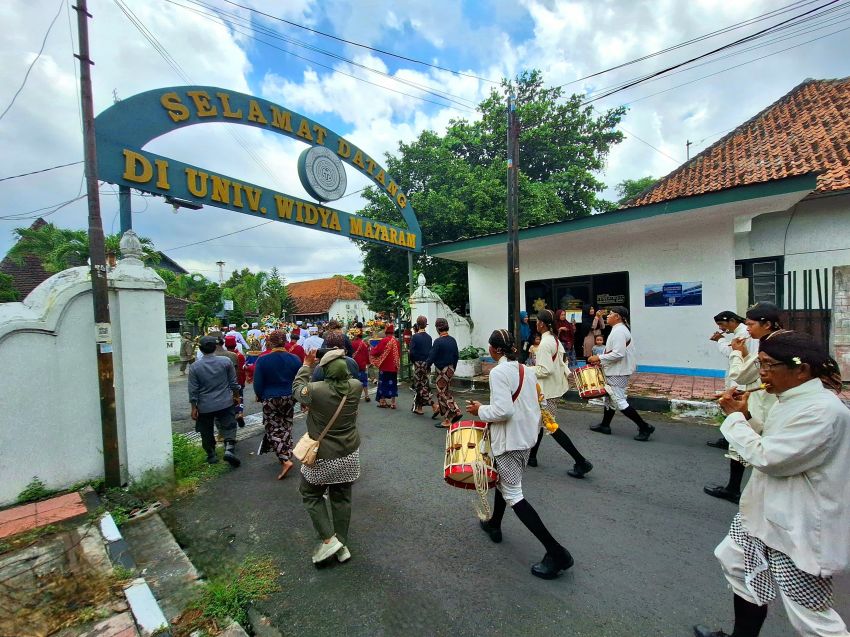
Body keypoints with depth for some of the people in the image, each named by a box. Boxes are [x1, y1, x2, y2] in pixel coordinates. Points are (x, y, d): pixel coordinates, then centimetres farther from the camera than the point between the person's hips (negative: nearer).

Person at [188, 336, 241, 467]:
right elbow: (233, 382, 1)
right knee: (229, 427, 6)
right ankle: (229, 449, -13)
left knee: (207, 432, 16)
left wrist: (194, 407, 4)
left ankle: (211, 456, 26)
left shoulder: (194, 367, -7)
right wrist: (236, 396, 15)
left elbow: (193, 390, -4)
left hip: (204, 407, 1)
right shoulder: (225, 361, -6)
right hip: (225, 403, 0)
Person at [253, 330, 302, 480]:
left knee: (274, 430, 5)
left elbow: (258, 383, -7)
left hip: (270, 399, -2)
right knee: (286, 428, 17)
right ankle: (287, 455, 24)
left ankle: (285, 460, -8)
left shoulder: (262, 360, -13)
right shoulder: (294, 359, -7)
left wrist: (260, 397, 11)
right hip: (289, 398, 3)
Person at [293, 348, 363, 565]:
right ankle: (342, 545, 30)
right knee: (342, 498, 19)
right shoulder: (356, 387, -14)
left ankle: (329, 539, 15)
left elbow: (297, 388, -2)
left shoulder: (316, 390, -24)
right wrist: (339, 361, 10)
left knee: (311, 495, 21)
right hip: (349, 454, 4)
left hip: (323, 457, -4)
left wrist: (307, 365, 9)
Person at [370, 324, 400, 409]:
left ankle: (383, 401, 14)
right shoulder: (396, 341, 1)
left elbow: (376, 352, -8)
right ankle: (393, 403, 10)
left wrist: (372, 349, 12)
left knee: (383, 383, 8)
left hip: (384, 366, -4)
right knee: (392, 384, 9)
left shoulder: (384, 340, -14)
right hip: (393, 367, 4)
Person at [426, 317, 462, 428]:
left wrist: (427, 364, 3)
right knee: (446, 392, 20)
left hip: (442, 370, -7)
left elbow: (432, 356, -17)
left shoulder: (438, 341, -19)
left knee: (443, 394, 2)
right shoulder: (453, 340, 3)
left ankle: (447, 420, 7)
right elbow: (457, 355, 10)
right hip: (451, 369, 7)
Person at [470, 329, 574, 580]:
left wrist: (480, 410, -12)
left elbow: (502, 410, -28)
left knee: (513, 494, 3)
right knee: (505, 479, 26)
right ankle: (494, 525, 44)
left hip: (509, 440, -9)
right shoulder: (527, 370, 3)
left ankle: (556, 553, 2)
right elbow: (534, 405, 10)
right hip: (528, 436, 9)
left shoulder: (498, 372, -21)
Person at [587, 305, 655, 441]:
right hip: (615, 371, 11)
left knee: (620, 402, -5)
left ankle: (645, 427, 5)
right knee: (609, 397, 18)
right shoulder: (619, 329, 12)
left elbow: (618, 354, -27)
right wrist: (600, 360, 9)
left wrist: (599, 358, -20)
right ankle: (605, 425, 30)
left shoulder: (618, 331, -20)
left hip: (618, 373, -11)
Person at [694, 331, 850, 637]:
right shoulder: (792, 399, 4)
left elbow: (767, 457, -27)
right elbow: (771, 443, 15)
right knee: (736, 561, 23)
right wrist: (744, 416, 0)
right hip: (769, 512, 10)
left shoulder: (822, 410, -26)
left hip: (800, 527, -10)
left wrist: (736, 417, -15)